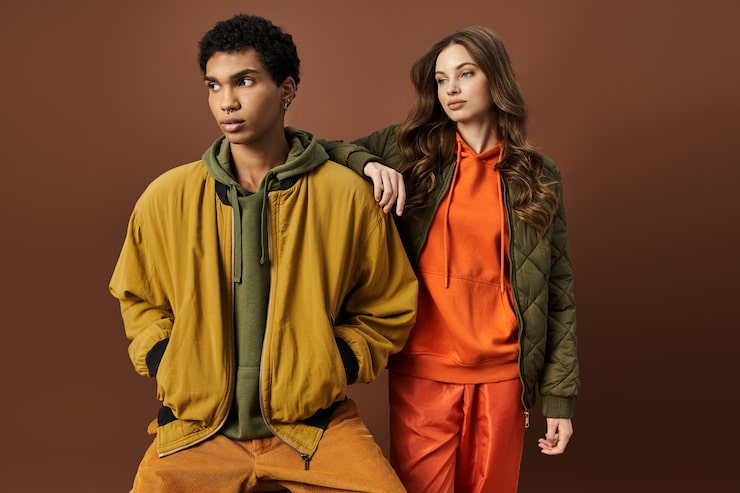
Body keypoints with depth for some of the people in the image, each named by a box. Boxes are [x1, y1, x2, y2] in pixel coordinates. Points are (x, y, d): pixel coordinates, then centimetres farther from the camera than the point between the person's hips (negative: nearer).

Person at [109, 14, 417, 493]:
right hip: (197, 426, 1)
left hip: (312, 420, -1)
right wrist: (166, 365, 0)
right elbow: (138, 299, 15)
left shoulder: (348, 195, -7)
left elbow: (389, 311, 6)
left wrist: (334, 366, -6)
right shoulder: (167, 197, -2)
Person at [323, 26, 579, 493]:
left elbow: (557, 290, 4)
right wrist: (367, 163, -13)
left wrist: (560, 394, 1)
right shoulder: (406, 150, 3)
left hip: (504, 376, 1)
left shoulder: (538, 176, 4)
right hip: (422, 373, 0)